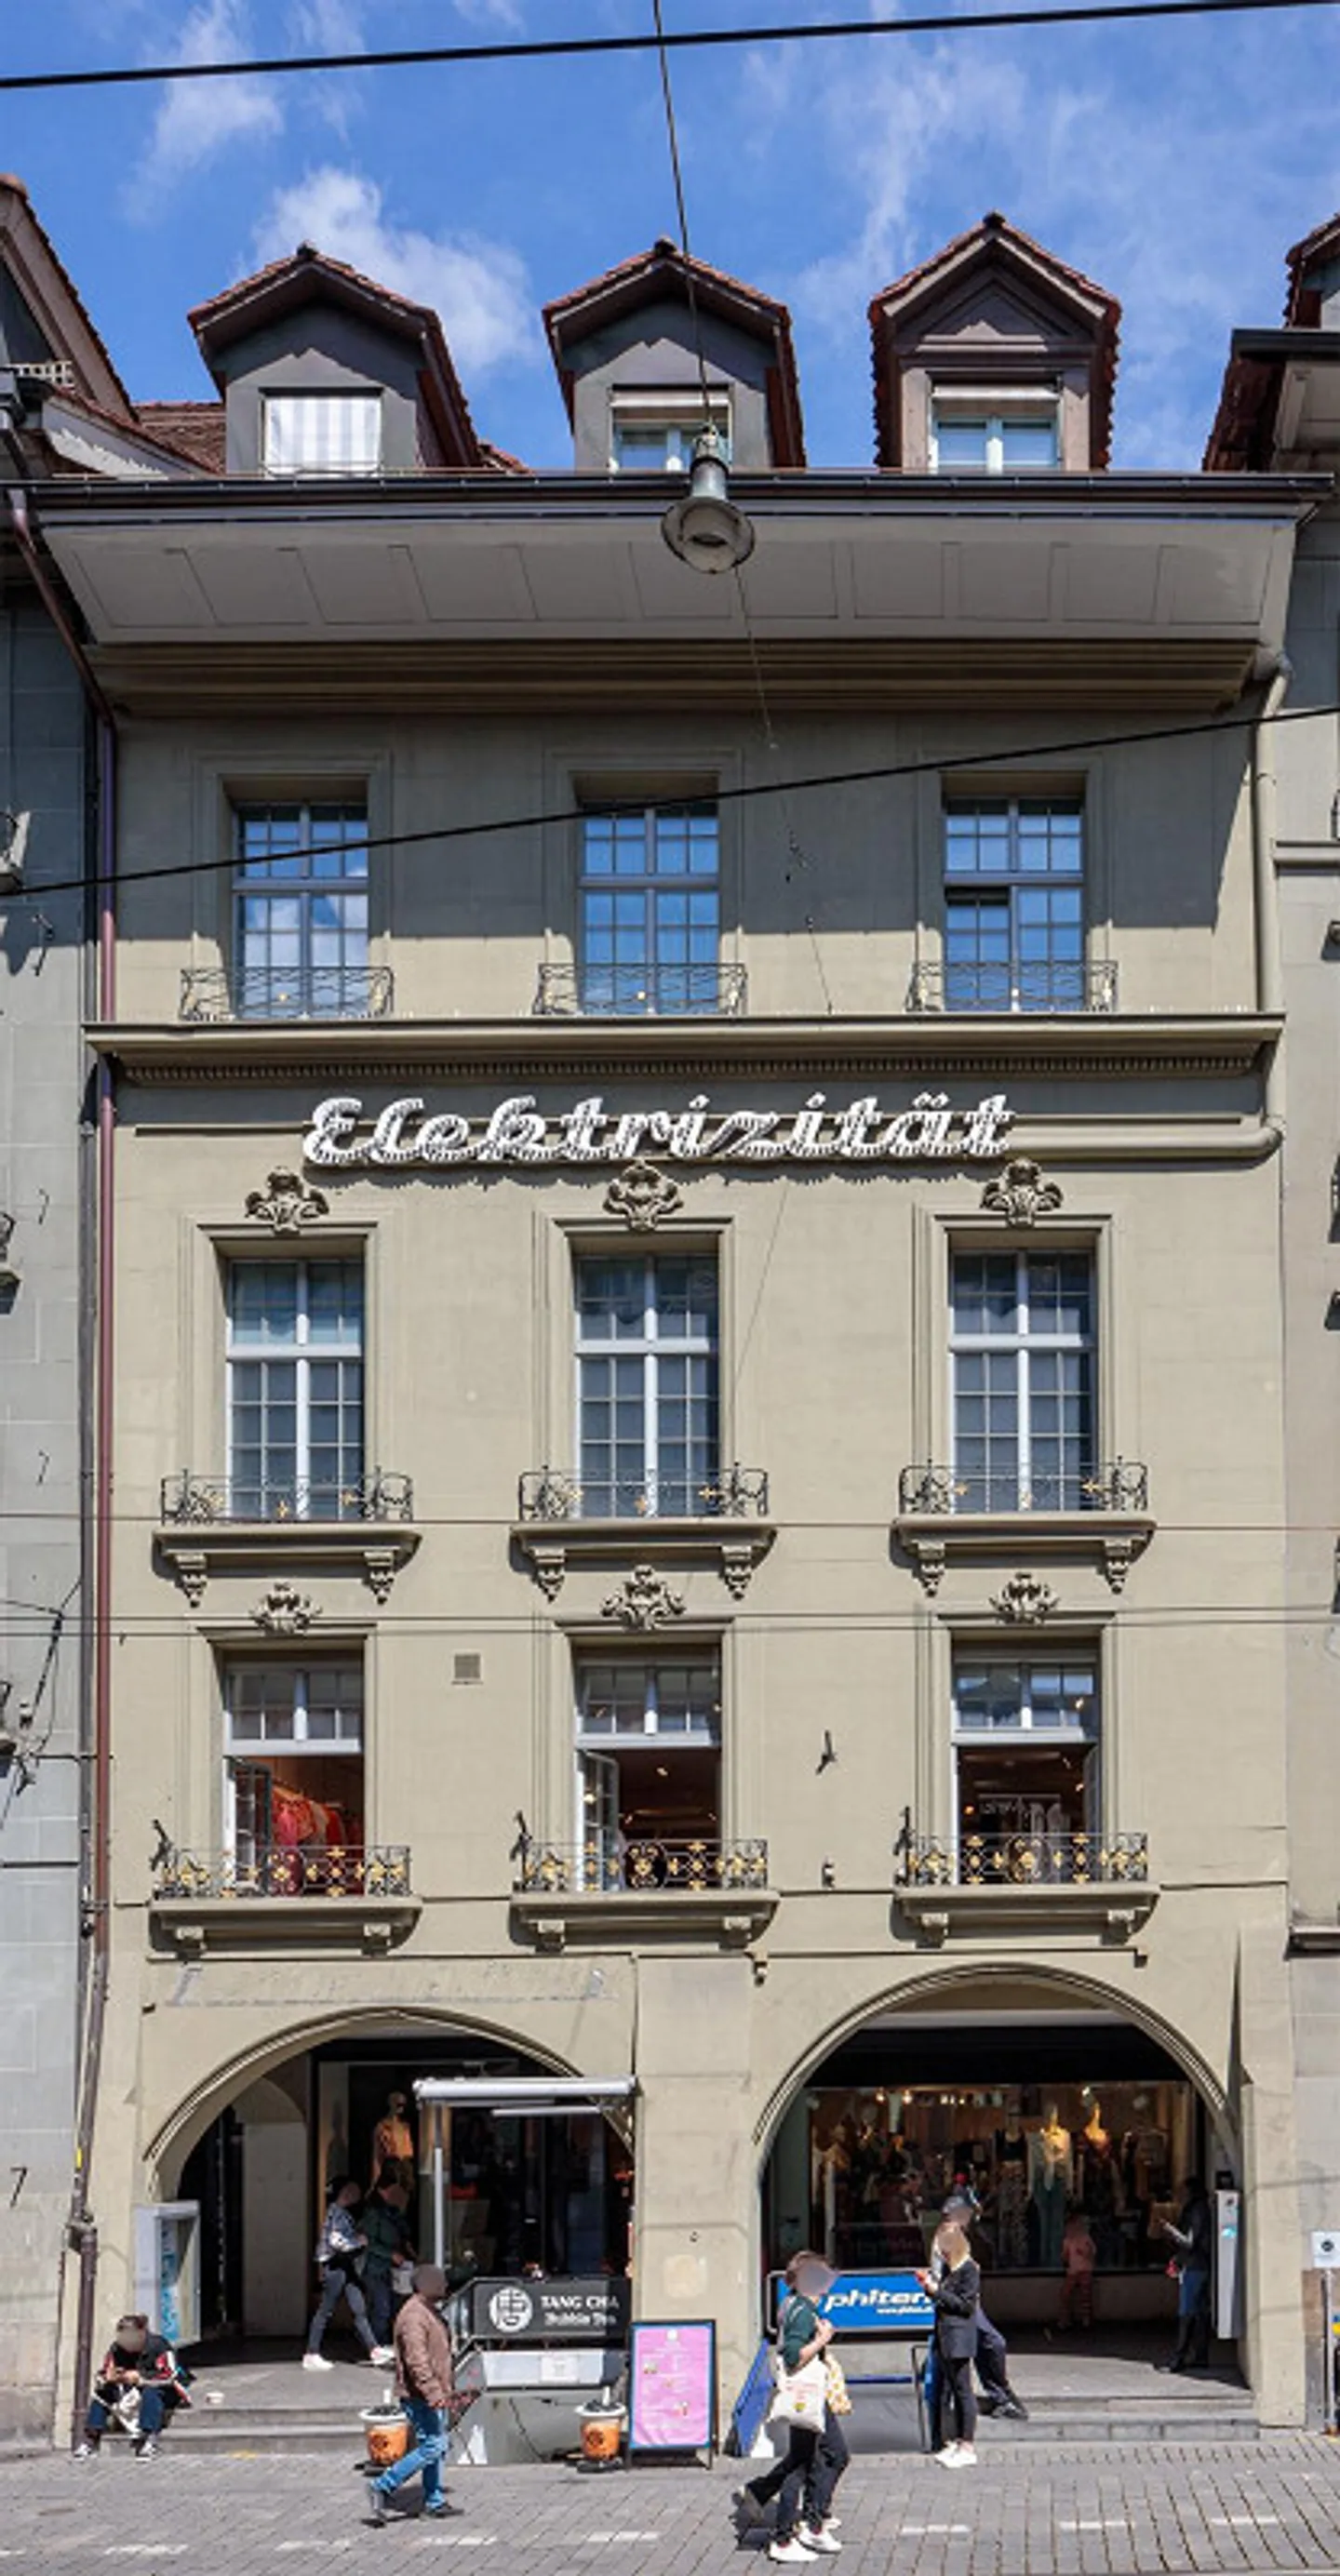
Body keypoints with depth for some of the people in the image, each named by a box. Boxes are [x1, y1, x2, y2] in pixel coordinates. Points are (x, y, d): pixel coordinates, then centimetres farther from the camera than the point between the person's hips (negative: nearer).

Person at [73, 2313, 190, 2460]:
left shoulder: (158, 2346, -19)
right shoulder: (116, 2349, -1)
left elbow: (169, 2376, -29)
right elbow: (102, 2376, 1)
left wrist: (140, 2377, -35)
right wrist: (109, 2377, -24)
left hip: (168, 2392, -6)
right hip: (133, 2392, 6)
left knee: (150, 2392, -39)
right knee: (102, 2392, -12)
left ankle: (149, 2440, -44)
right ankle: (91, 2439, -12)